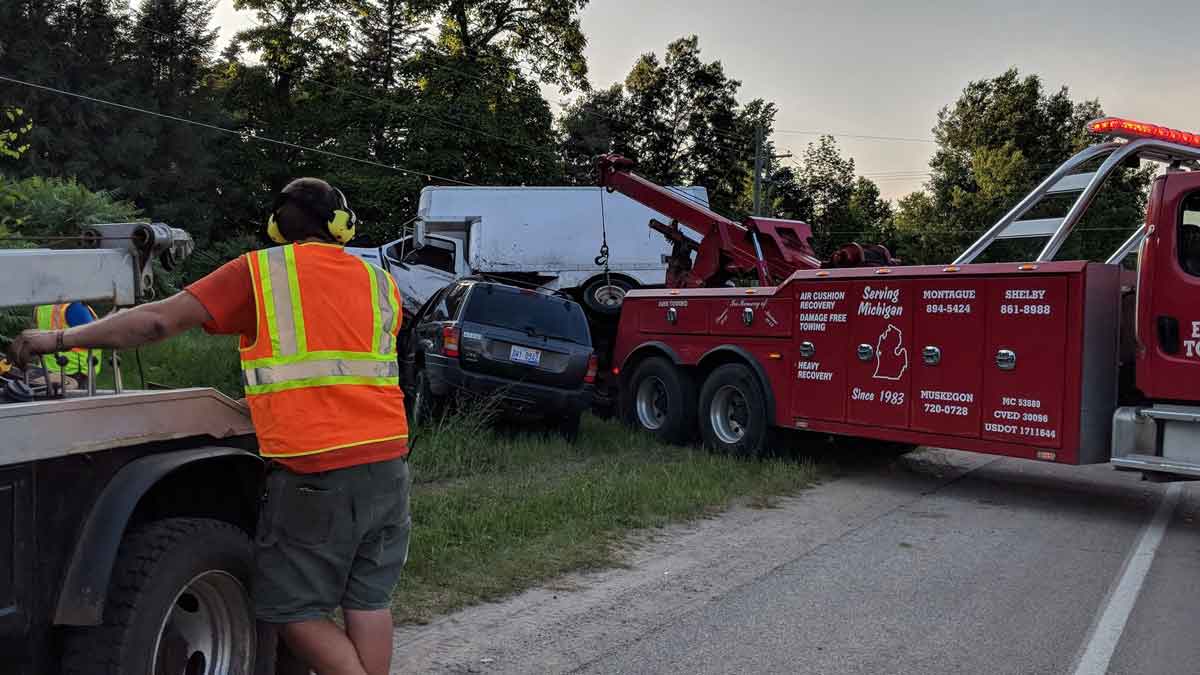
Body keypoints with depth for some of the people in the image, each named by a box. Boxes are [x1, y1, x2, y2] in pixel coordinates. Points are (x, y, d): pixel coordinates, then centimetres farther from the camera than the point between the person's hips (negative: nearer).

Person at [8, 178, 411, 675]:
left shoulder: (260, 272, 1)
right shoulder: (380, 282, 12)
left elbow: (159, 320, -2)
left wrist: (61, 339, 8)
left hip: (315, 473, -5)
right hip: (388, 463, 5)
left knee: (291, 608, 9)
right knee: (369, 599, 15)